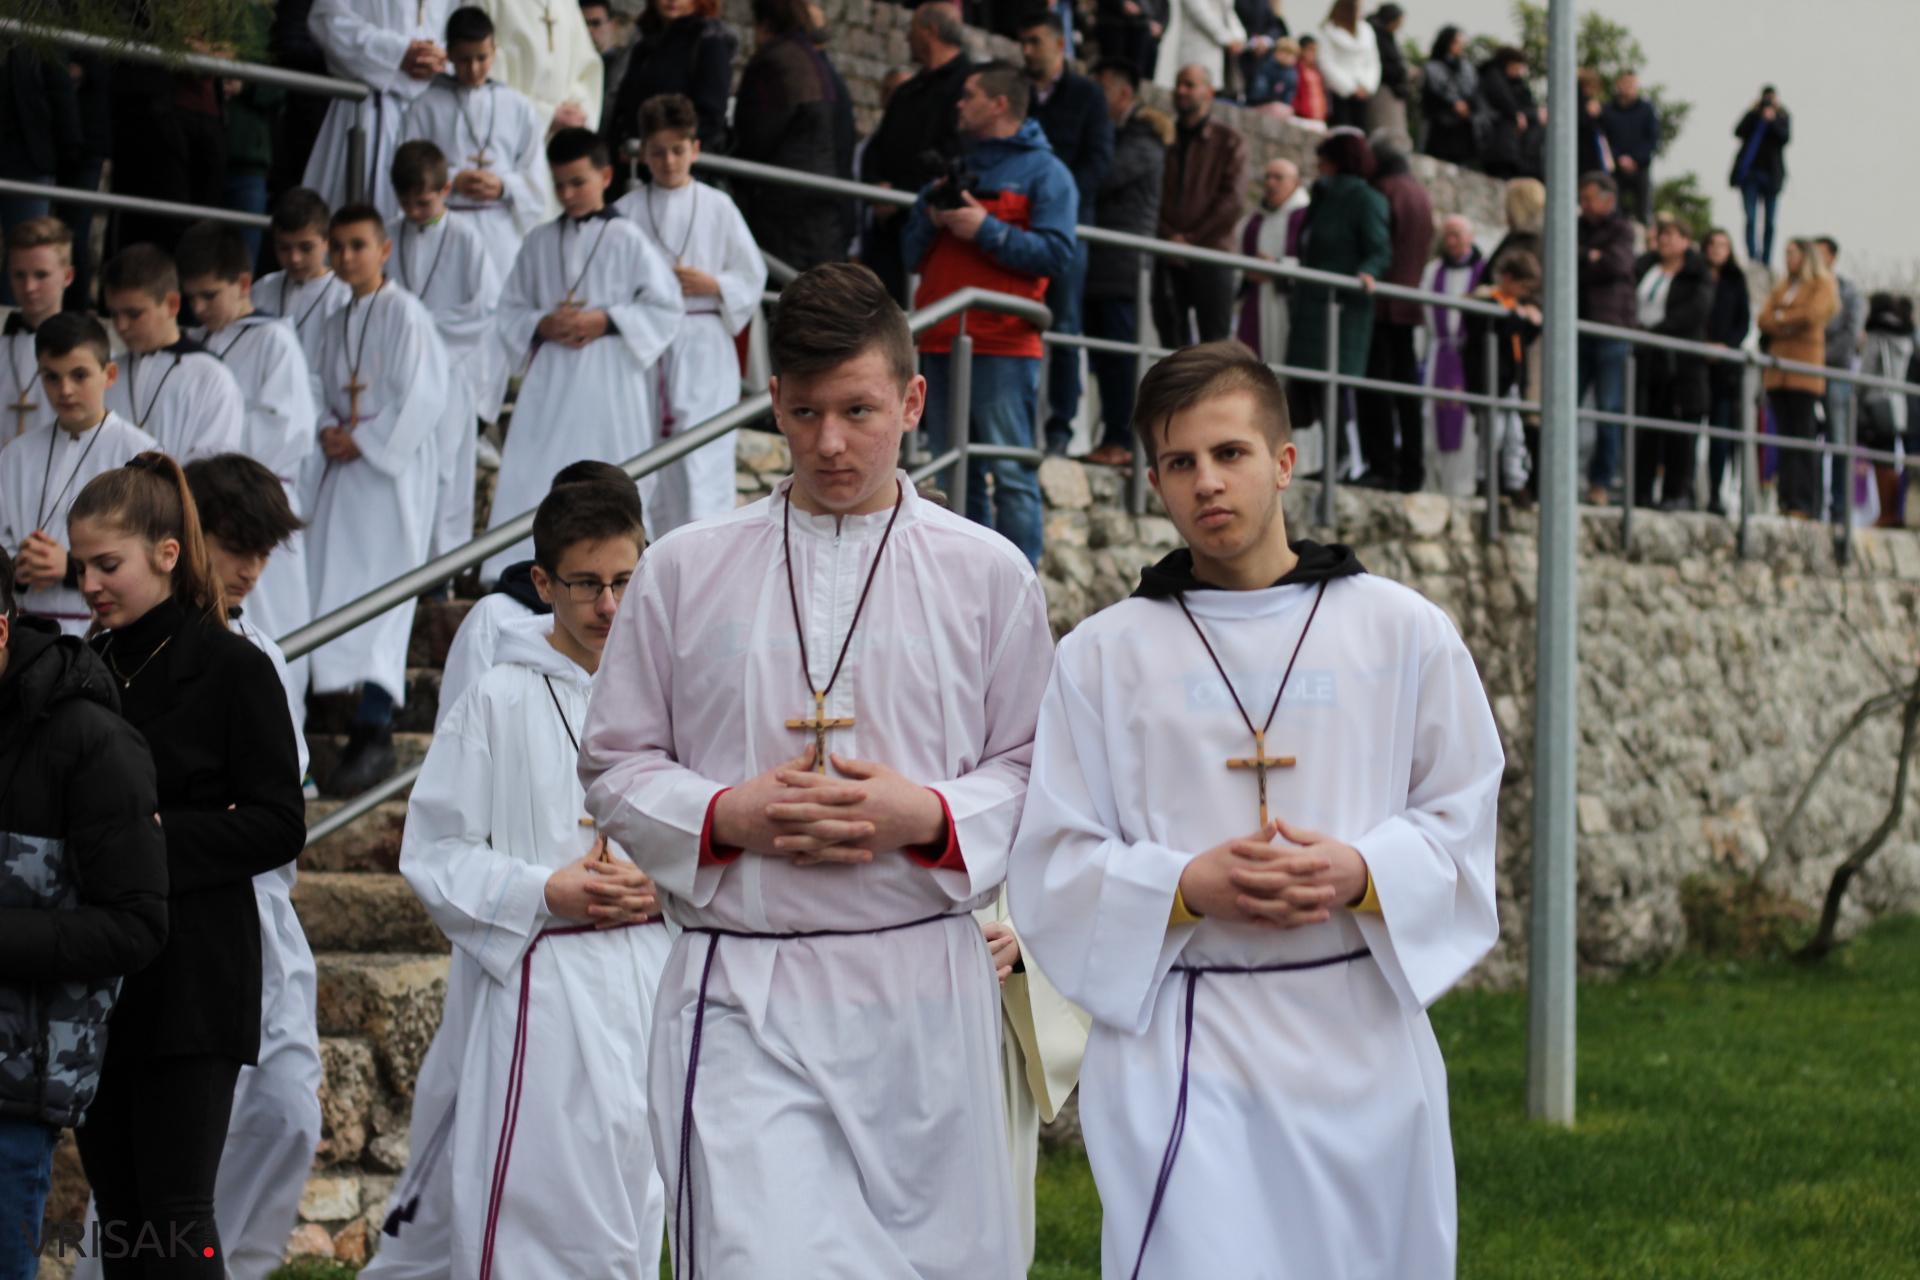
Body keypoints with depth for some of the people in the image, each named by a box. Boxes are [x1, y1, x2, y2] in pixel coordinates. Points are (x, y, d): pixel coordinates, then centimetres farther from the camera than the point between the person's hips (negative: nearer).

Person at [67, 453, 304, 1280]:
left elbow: (280, 828, -8)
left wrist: (159, 835, -17)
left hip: (191, 979, -6)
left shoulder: (233, 669, -5)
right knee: (116, 1205, 9)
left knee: (175, 1211, -8)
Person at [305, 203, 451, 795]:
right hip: (345, 467, 8)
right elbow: (319, 388, 18)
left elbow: (423, 396, -15)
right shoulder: (338, 323, 16)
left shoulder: (404, 314, -8)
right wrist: (328, 431, -3)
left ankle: (373, 732, -18)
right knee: (336, 585, 7)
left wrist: (365, 441, -14)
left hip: (394, 468, -8)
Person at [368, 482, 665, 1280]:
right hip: (535, 986, -5)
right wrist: (542, 892, -16)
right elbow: (433, 853, -4)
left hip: (646, 976, 5)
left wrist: (661, 887, -7)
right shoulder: (500, 703, -4)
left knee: (627, 1211, 11)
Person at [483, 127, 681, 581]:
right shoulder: (540, 242, 9)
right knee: (528, 481, -4)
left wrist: (607, 321, -14)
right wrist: (542, 325, -8)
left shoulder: (627, 241, -2)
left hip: (611, 385, -3)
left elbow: (665, 309, -3)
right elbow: (510, 309, 12)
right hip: (550, 385, 3)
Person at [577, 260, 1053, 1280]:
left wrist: (928, 815, -10)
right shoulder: (686, 571, 7)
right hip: (744, 996, -1)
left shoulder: (986, 574, 7)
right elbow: (614, 766, 11)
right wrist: (730, 815, -8)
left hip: (924, 990, 1)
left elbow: (1034, 767, 9)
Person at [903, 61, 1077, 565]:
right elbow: (912, 254, 20)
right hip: (941, 344, 7)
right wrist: (932, 220, 1)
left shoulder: (1044, 172, 3)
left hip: (1003, 347, -7)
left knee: (1012, 472, -9)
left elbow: (1055, 253, -11)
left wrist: (987, 230, -15)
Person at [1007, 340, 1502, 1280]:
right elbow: (1052, 867, 3)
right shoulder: (1102, 656, 3)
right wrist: (1186, 885, -14)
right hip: (1180, 1047, -2)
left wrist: (1362, 875, -12)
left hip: (1361, 1034, 2)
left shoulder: (1401, 631, 5)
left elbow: (1462, 815, 7)